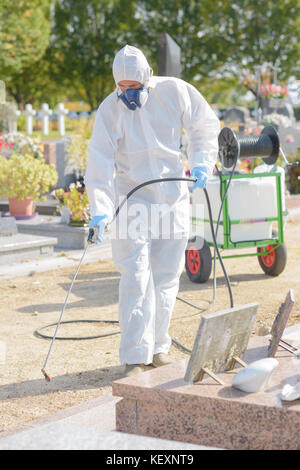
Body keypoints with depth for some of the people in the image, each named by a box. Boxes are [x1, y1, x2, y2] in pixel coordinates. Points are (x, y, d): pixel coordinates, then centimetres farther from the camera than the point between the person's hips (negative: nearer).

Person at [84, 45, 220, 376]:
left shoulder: (175, 92, -6)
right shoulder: (110, 109, -12)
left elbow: (205, 125, 8)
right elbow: (100, 162, -18)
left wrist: (202, 162, -7)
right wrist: (100, 209, -29)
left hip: (173, 199, 3)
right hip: (132, 200, -2)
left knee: (166, 277, 7)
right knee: (136, 278, -10)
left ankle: (158, 347, 21)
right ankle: (135, 358, -7)